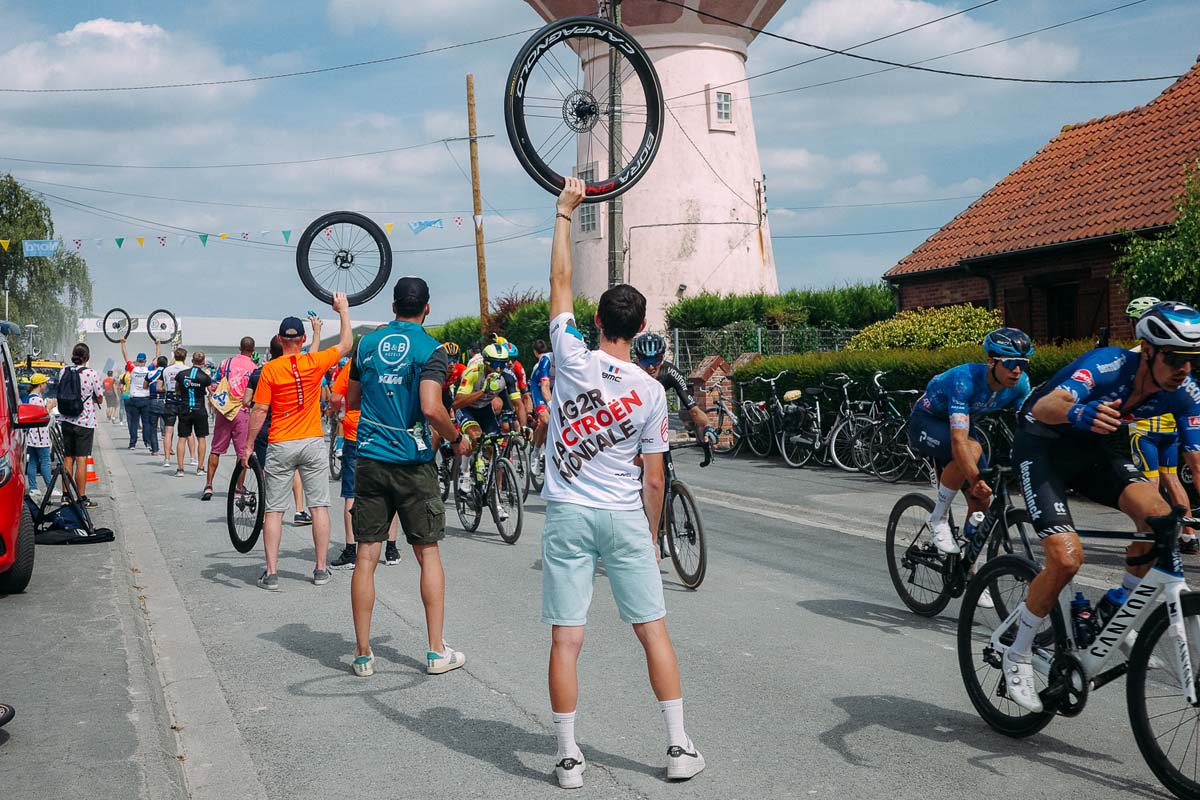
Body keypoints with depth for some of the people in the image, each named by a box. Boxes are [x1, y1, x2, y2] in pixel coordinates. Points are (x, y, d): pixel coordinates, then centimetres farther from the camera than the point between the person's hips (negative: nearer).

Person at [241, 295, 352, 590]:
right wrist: (343, 310, 22)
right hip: (313, 443, 1)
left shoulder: (270, 369, -6)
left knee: (274, 510, 4)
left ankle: (271, 573, 2)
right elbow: (345, 345, 11)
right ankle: (321, 569, 10)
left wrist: (248, 446, 2)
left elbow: (259, 411, -7)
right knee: (319, 506, 8)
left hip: (280, 446, -1)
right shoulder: (314, 362, -3)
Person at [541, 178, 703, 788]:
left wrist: (565, 211, 12)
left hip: (568, 515, 0)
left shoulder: (572, 359, -7)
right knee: (654, 633, 9)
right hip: (625, 518, 0)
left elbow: (559, 280, 3)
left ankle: (568, 758, 9)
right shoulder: (652, 392, -5)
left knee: (566, 641, 3)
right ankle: (680, 747, 13)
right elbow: (654, 478, -1)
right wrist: (652, 533, 13)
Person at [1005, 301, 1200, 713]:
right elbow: (1044, 406, -48)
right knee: (1067, 557, -21)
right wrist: (1077, 413, -71)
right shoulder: (1108, 365, -31)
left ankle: (1115, 612, 2)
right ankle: (1018, 654, 0)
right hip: (1041, 445, -6)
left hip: (1089, 447, 6)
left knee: (1159, 515, -22)